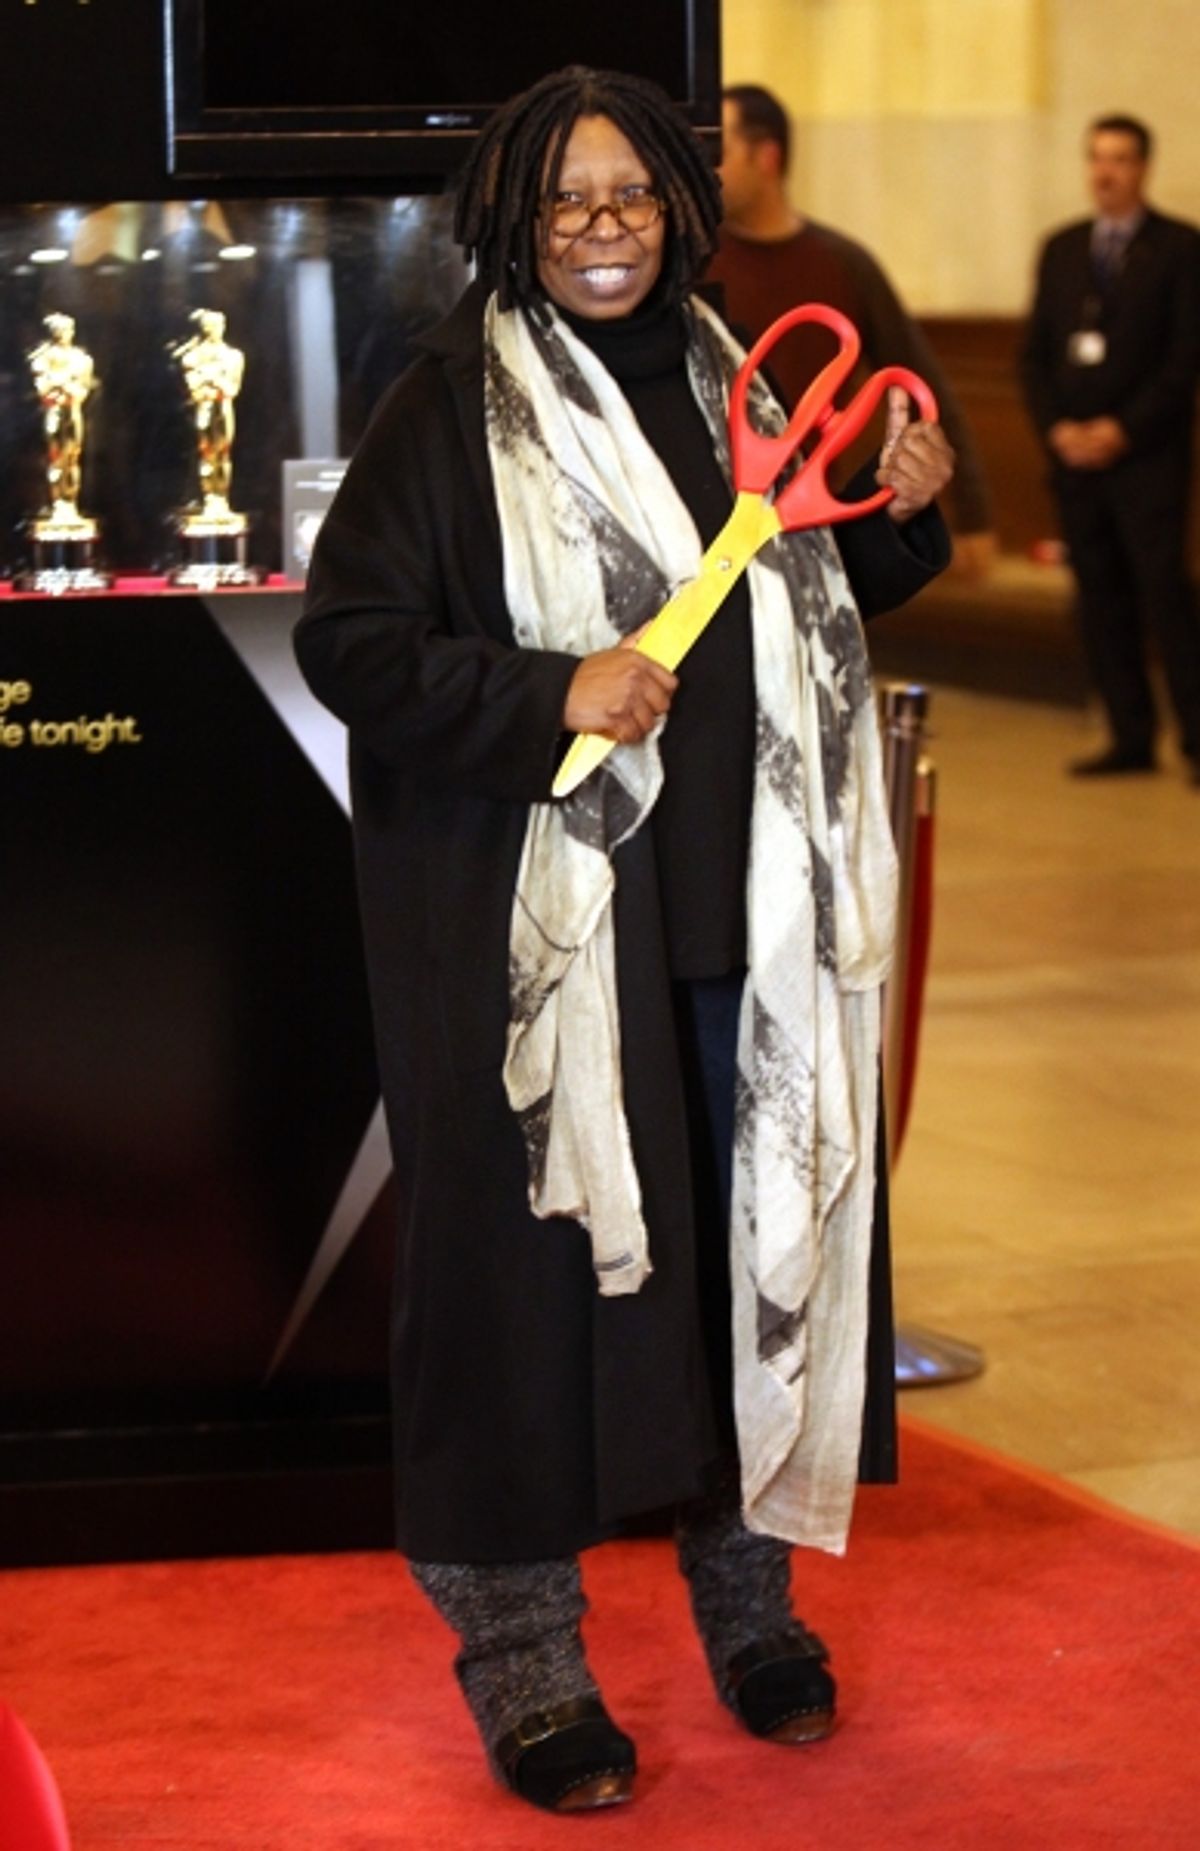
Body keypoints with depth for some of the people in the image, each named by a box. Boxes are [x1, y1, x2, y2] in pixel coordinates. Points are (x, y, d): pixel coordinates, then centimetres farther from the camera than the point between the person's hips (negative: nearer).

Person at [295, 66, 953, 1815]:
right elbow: (346, 638, -10)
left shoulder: (727, 383, 10)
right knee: (537, 1253, 1)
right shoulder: (457, 407, -6)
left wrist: (895, 521, 2)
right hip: (543, 924, -5)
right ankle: (522, 1650, 15)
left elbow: (810, 614, 21)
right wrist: (549, 699, -21)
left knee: (761, 1231, 12)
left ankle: (746, 1579, 30)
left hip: (744, 908, 5)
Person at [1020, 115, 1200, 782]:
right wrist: (1056, 427, -2)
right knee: (1102, 600, 4)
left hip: (1147, 455, -5)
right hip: (1074, 453, 5)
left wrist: (1124, 429, -13)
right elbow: (1036, 352, 14)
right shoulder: (1062, 250, 14)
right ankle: (1131, 739, 8)